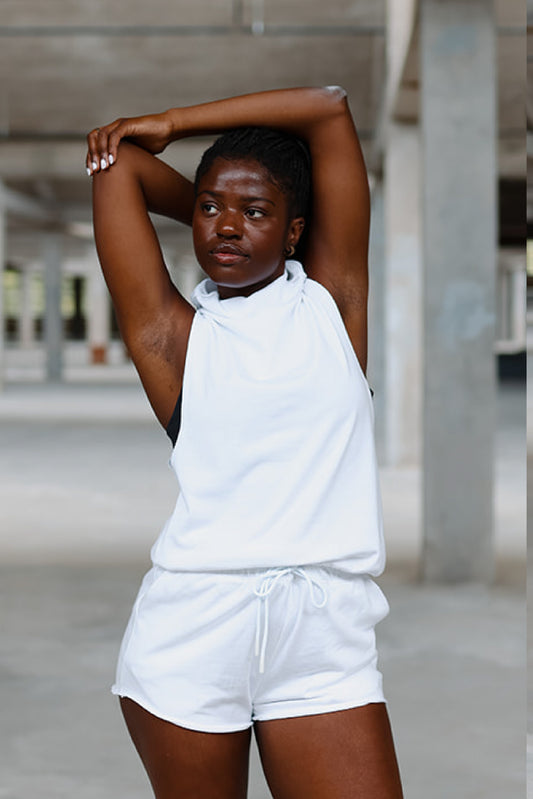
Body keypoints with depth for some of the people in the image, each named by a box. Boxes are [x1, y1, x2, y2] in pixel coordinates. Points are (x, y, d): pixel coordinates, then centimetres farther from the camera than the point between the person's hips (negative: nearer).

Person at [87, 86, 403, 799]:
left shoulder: (331, 298, 11)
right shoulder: (171, 330, 9)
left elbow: (329, 109, 9)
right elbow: (114, 161, 10)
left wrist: (170, 123, 15)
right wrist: (209, 213, 22)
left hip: (327, 633, 1)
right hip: (188, 629, 0)